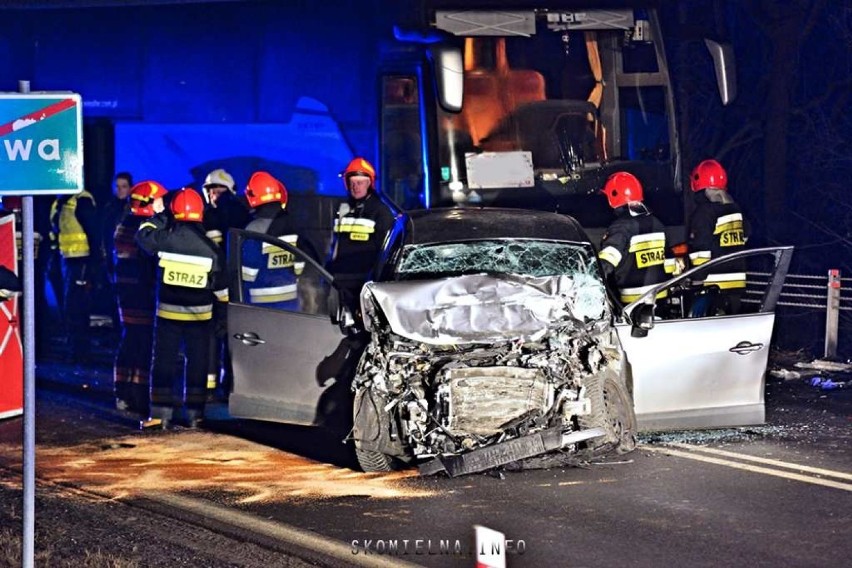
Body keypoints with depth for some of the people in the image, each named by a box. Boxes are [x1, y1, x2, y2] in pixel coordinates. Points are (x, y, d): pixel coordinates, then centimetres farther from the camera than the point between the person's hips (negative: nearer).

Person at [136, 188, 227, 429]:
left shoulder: (164, 239, -11)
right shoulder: (211, 249, -7)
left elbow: (144, 235, 11)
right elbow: (221, 288, -1)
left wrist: (158, 215, 20)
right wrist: (225, 298, 19)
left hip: (168, 312, 0)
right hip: (200, 316, 0)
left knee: (163, 361, 7)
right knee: (197, 363, 9)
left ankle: (161, 412, 3)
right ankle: (194, 414, 9)